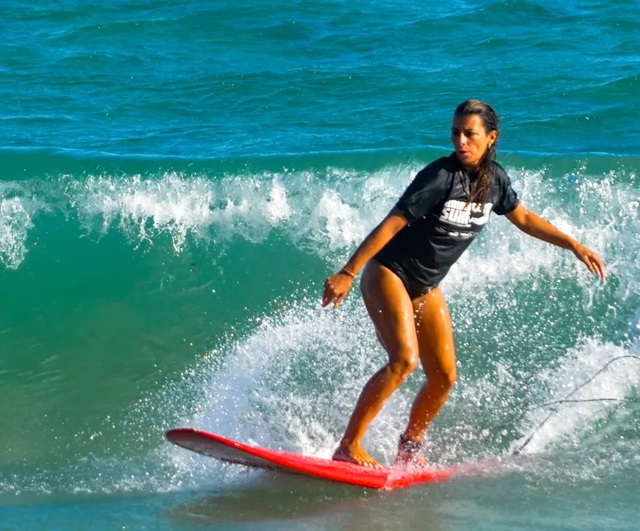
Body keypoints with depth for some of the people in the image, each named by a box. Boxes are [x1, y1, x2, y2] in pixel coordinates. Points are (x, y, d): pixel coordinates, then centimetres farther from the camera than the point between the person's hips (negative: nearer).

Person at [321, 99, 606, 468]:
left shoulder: (494, 179, -2)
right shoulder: (441, 176, -23)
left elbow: (523, 218, 16)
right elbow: (391, 225, -24)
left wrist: (575, 246, 18)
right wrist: (347, 274, -28)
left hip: (426, 287, 7)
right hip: (388, 274, -7)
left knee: (444, 378, 4)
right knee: (405, 359, -25)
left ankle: (409, 451, 24)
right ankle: (348, 447, -23)